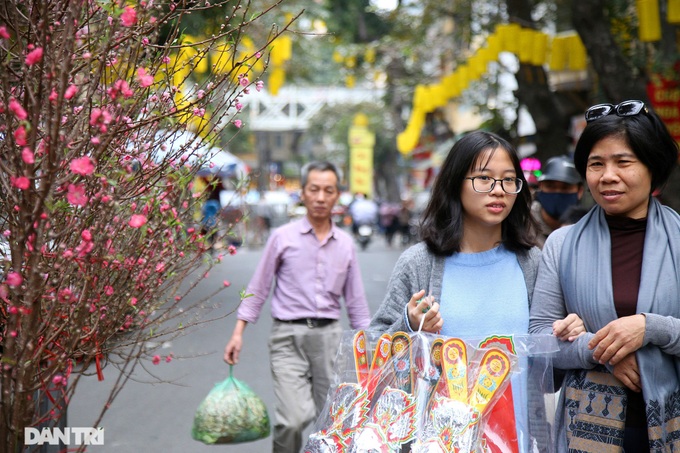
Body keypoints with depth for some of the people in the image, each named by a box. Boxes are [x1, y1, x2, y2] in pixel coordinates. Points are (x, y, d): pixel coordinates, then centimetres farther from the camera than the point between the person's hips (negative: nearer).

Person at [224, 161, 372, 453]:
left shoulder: (346, 244, 10)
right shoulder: (283, 237, 2)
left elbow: (355, 301, 16)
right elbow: (258, 289, 5)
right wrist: (238, 333, -2)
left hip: (329, 334, 3)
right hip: (289, 334, -3)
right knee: (294, 418, -18)